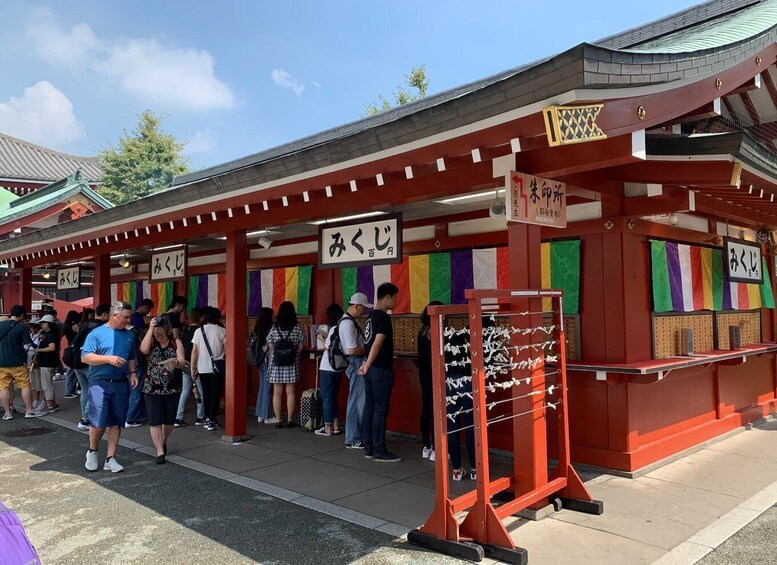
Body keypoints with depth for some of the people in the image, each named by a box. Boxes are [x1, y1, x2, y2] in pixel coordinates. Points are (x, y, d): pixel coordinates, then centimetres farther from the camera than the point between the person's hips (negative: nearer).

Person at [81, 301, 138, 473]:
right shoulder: (97, 333, -4)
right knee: (99, 423, -6)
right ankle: (92, 451, 22)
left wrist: (133, 373, 5)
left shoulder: (129, 335, 11)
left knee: (116, 422, 6)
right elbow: (85, 357, -9)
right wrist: (108, 358, -20)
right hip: (100, 383, -4)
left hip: (121, 384, 5)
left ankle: (110, 459, 15)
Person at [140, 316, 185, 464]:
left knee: (170, 419, 10)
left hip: (173, 388, 1)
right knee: (155, 420, -6)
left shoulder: (176, 343, 2)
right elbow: (143, 349, -22)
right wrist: (150, 328, -18)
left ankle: (163, 442, 37)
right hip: (153, 387, -1)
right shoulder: (151, 342, 1)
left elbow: (182, 362, -7)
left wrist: (175, 361, -31)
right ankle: (160, 452, -1)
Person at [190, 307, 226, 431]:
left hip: (202, 368, 2)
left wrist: (193, 368, 4)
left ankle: (207, 419, 18)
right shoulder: (222, 331, -4)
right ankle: (212, 421, 0)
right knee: (215, 394, 4)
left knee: (206, 393, 14)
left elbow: (194, 351, -1)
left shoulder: (199, 331, 2)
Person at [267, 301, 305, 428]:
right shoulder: (297, 328, -3)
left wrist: (276, 355, 11)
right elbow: (300, 347, -1)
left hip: (276, 364, 0)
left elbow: (271, 347, -4)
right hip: (292, 364, 0)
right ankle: (290, 420, 10)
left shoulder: (274, 328, -3)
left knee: (277, 392, 5)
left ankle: (278, 420, 7)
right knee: (290, 392, 6)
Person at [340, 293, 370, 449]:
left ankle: (356, 435, 24)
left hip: (357, 364, 10)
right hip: (355, 364, -10)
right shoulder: (348, 323, -19)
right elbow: (352, 350, -23)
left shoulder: (351, 321, 13)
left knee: (357, 401, 15)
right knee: (357, 401, -4)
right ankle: (353, 440, 4)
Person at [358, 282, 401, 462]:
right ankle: (379, 452, 2)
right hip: (381, 370, -9)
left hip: (372, 369, 9)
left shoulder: (371, 316, 14)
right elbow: (378, 343, -24)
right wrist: (367, 365, -27)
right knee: (380, 410, -4)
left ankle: (369, 448, 18)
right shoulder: (383, 317, -15)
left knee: (370, 409, 11)